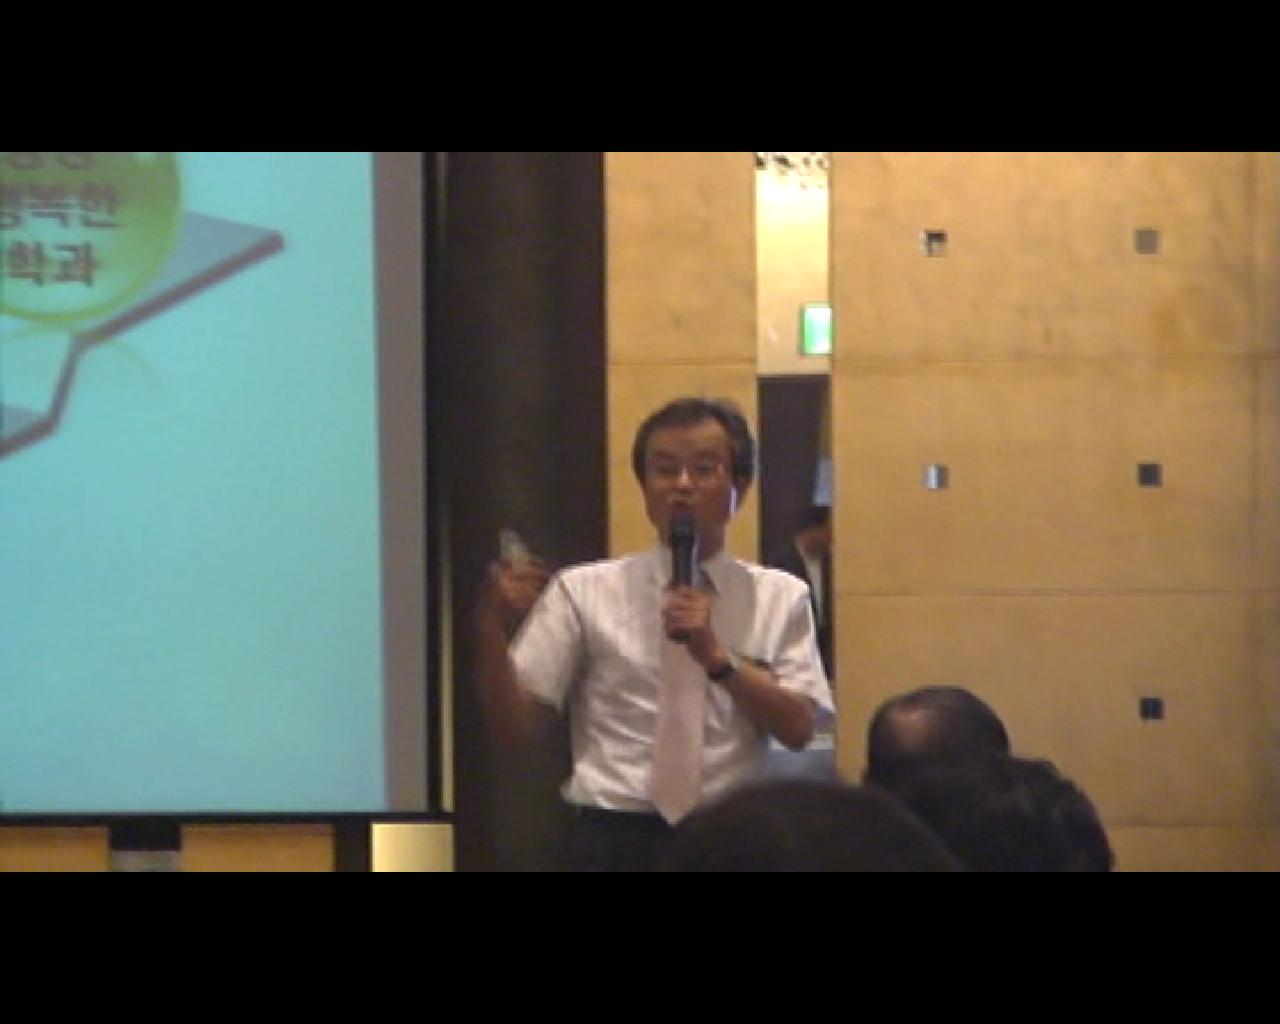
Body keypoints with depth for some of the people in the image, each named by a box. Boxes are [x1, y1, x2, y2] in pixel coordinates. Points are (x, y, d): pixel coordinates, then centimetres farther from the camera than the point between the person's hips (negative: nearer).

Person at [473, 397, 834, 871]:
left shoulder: (779, 597, 8)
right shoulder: (583, 592, 3)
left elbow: (798, 729, -1)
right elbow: (515, 726, 0)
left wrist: (717, 656, -14)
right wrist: (491, 630, -17)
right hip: (617, 844, -1)